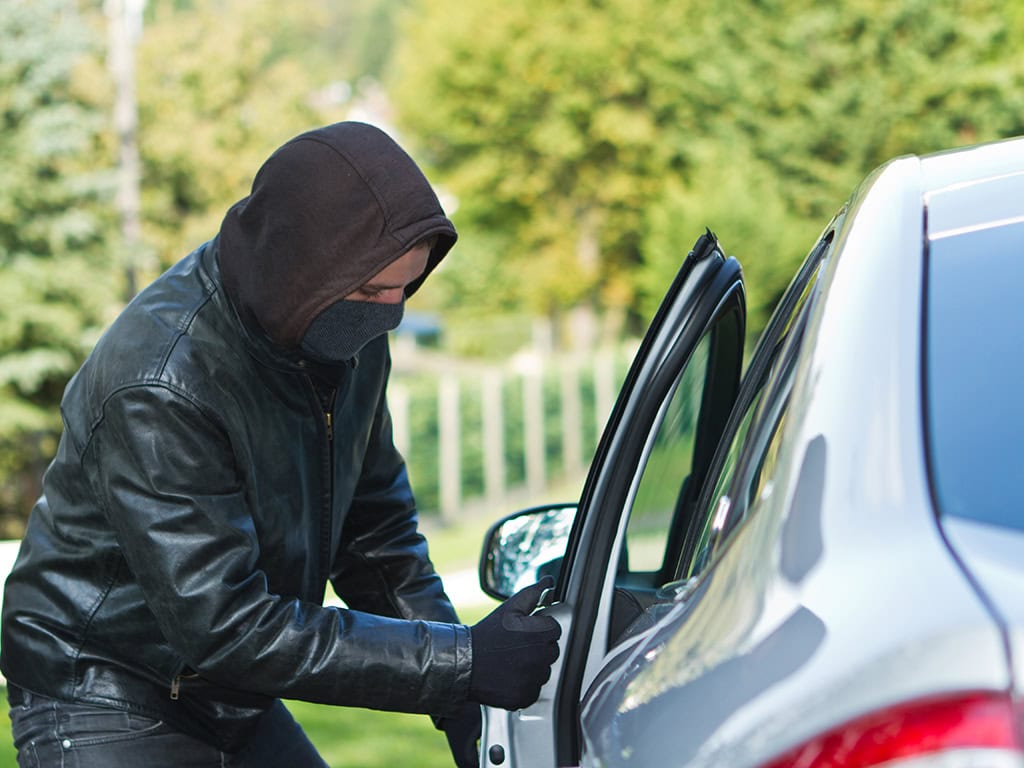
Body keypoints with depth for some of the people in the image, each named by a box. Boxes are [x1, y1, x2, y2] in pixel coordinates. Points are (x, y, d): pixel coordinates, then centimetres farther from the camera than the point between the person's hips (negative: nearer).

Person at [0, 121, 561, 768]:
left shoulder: (350, 337, -4)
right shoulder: (160, 387, -29)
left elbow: (376, 525, 8)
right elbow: (224, 628, -31)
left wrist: (459, 703, -4)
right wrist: (460, 660, -31)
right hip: (107, 710, -7)